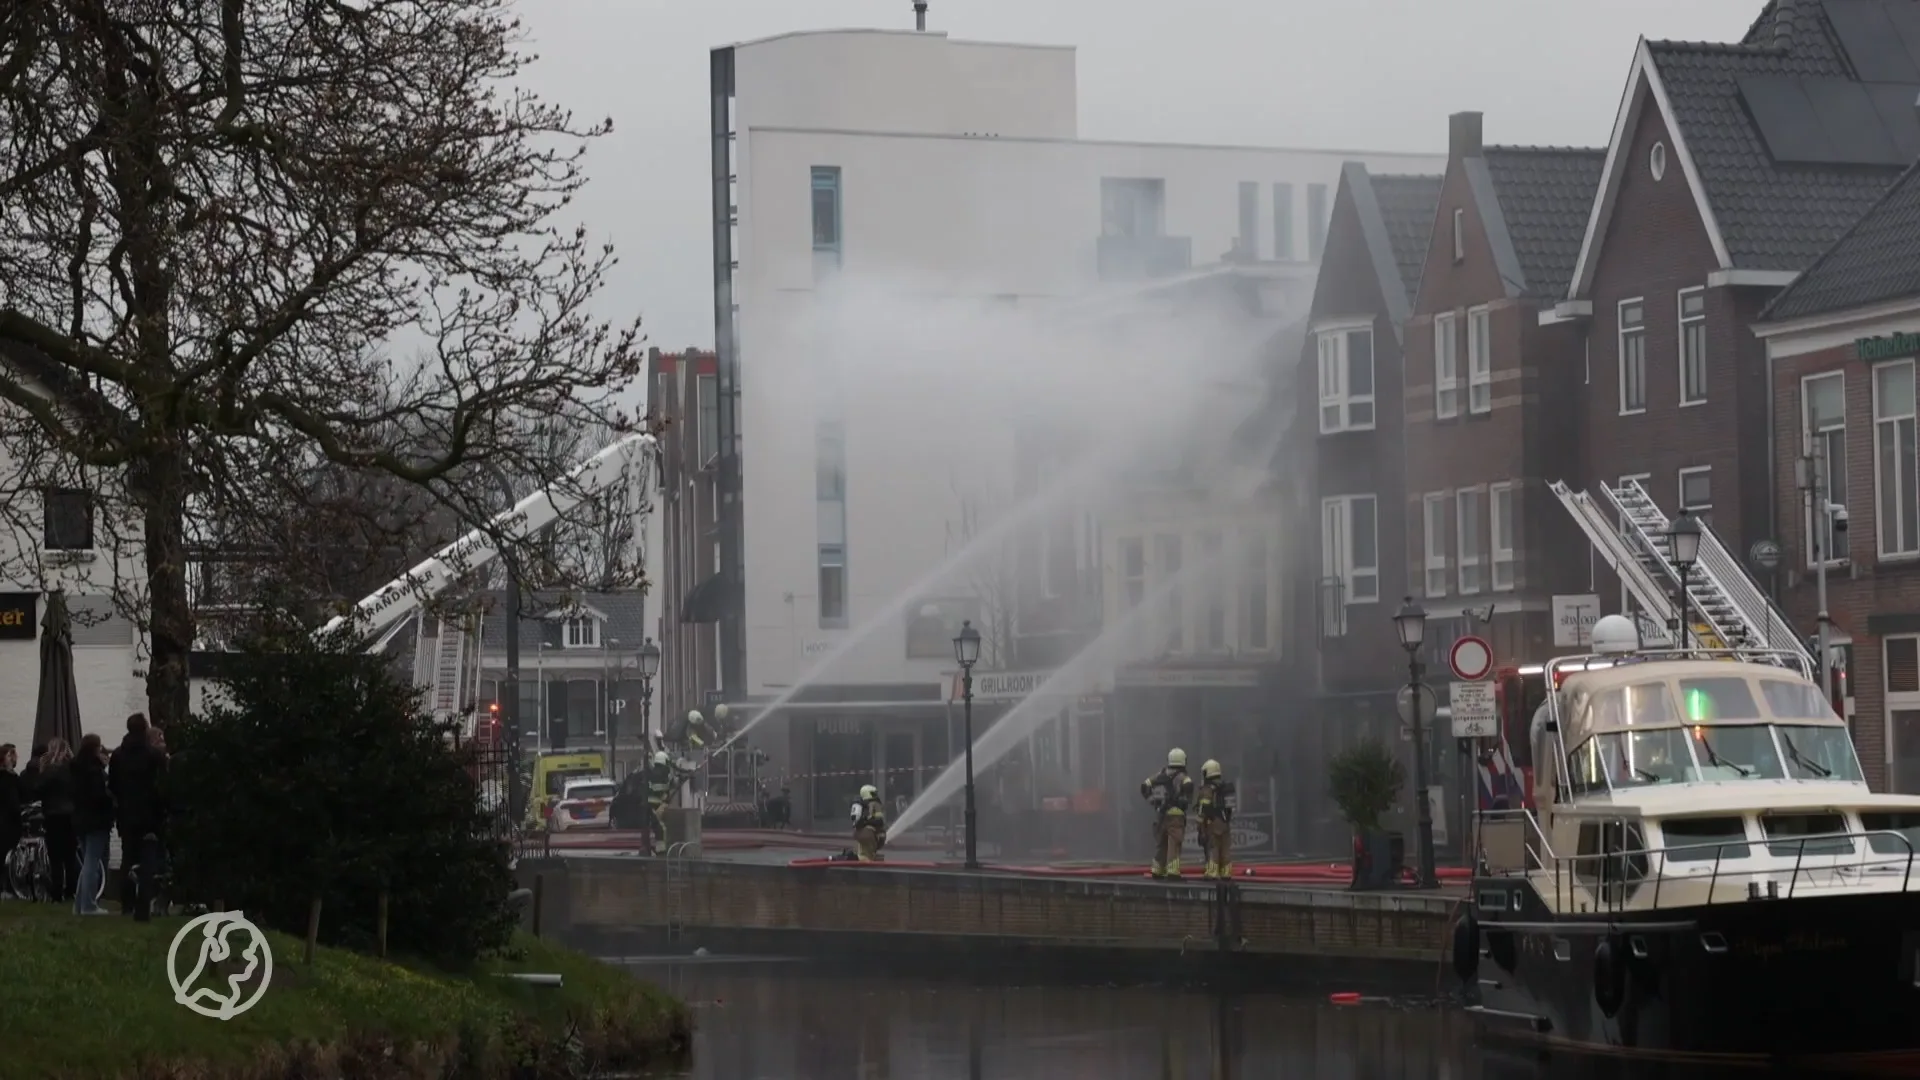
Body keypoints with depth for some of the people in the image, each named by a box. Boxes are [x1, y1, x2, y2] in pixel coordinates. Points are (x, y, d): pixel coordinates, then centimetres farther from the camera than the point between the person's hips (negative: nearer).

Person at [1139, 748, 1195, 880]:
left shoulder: (1160, 775, 13)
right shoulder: (1182, 777, -4)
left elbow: (1144, 786, 10)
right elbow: (1188, 785, -26)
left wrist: (1150, 800, 16)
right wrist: (1187, 800, -9)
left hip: (1160, 813, 6)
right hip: (1175, 813, -6)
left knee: (1160, 843, 15)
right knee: (1174, 844, -9)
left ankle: (1157, 871, 20)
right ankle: (1172, 873, -16)